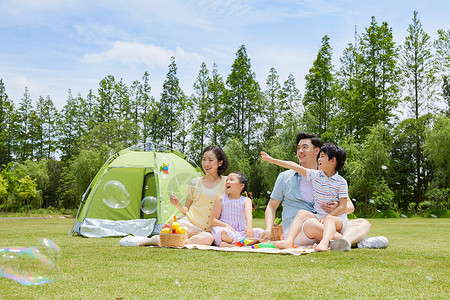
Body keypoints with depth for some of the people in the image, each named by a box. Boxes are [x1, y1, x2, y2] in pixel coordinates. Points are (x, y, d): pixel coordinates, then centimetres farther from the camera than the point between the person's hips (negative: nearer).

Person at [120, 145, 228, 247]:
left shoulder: (226, 182, 5)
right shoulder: (194, 183, 8)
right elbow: (187, 210, 14)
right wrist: (179, 206, -6)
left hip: (208, 230, 0)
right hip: (189, 223, 0)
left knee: (208, 238, -40)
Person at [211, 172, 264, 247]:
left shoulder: (246, 200, 6)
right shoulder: (221, 199, 7)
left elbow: (248, 213, -16)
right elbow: (214, 220, 2)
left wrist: (249, 226, -39)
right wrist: (226, 225, -19)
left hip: (241, 232, 3)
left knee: (260, 232, -22)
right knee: (223, 232, -37)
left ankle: (234, 244, -29)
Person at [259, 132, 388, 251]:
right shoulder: (285, 177, 13)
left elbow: (350, 206, 15)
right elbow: (272, 206, 15)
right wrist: (268, 229, -5)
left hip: (324, 229, 4)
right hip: (293, 230, -4)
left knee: (363, 223, -14)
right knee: (313, 224, -38)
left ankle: (344, 241, -48)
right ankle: (357, 241, -33)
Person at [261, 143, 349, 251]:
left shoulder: (341, 182, -6)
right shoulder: (315, 175, 8)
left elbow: (343, 206, -10)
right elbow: (295, 167, 5)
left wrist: (327, 217, -23)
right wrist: (272, 160, 4)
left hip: (336, 217, -5)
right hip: (318, 216, 5)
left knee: (330, 219, -36)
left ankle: (324, 243, -64)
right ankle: (289, 241, -36)